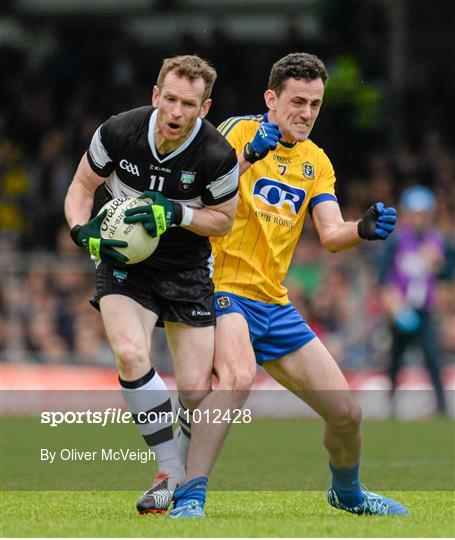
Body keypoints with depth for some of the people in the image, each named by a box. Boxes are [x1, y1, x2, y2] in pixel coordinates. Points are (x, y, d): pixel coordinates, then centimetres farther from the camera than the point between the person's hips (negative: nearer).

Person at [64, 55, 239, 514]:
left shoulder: (217, 156, -19)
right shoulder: (117, 133, -17)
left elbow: (223, 219, -3)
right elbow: (82, 187, 0)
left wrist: (176, 214, -21)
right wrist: (84, 231, -19)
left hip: (187, 270, 0)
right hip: (123, 262, 0)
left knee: (197, 390, -3)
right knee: (131, 353, -28)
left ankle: (193, 479, 27)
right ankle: (170, 472, -17)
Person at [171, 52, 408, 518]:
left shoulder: (315, 161, 12)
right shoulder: (238, 132, -6)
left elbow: (331, 235, 2)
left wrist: (364, 229, -20)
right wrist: (248, 157, -35)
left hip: (274, 304, 7)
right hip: (224, 288, -6)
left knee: (346, 413, 7)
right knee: (239, 376, -37)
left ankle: (346, 493, 36)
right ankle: (189, 496, -36)